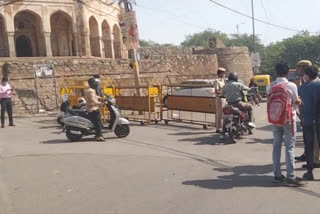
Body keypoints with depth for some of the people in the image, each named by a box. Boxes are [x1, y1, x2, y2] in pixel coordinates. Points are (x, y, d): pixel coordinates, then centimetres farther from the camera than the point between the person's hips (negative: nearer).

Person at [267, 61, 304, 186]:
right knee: (290, 147, 0)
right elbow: (296, 102, 0)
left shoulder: (270, 87, -1)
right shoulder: (291, 86, -11)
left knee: (276, 146, 10)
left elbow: (269, 103, 5)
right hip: (288, 119, -4)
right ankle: (291, 177, 0)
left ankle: (277, 175, 16)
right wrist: (297, 103, 20)